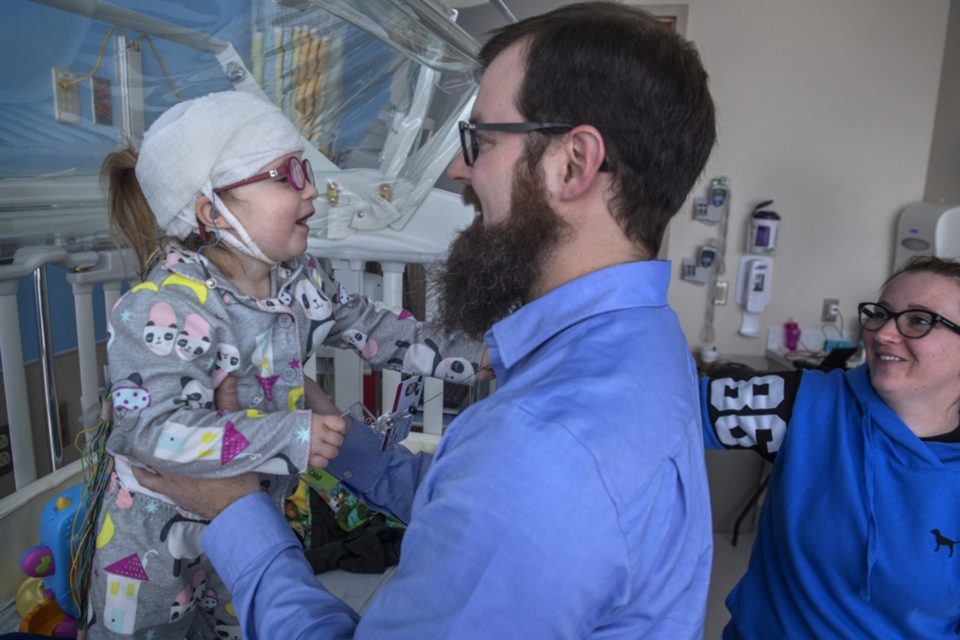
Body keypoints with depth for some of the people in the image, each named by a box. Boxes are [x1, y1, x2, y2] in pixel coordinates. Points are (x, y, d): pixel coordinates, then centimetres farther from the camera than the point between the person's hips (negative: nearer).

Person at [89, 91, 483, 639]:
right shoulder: (163, 309, -31)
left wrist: (462, 353, 2)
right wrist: (290, 436, -39)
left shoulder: (298, 277, -9)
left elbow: (362, 323, 3)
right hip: (160, 531, -6)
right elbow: (159, 430, -36)